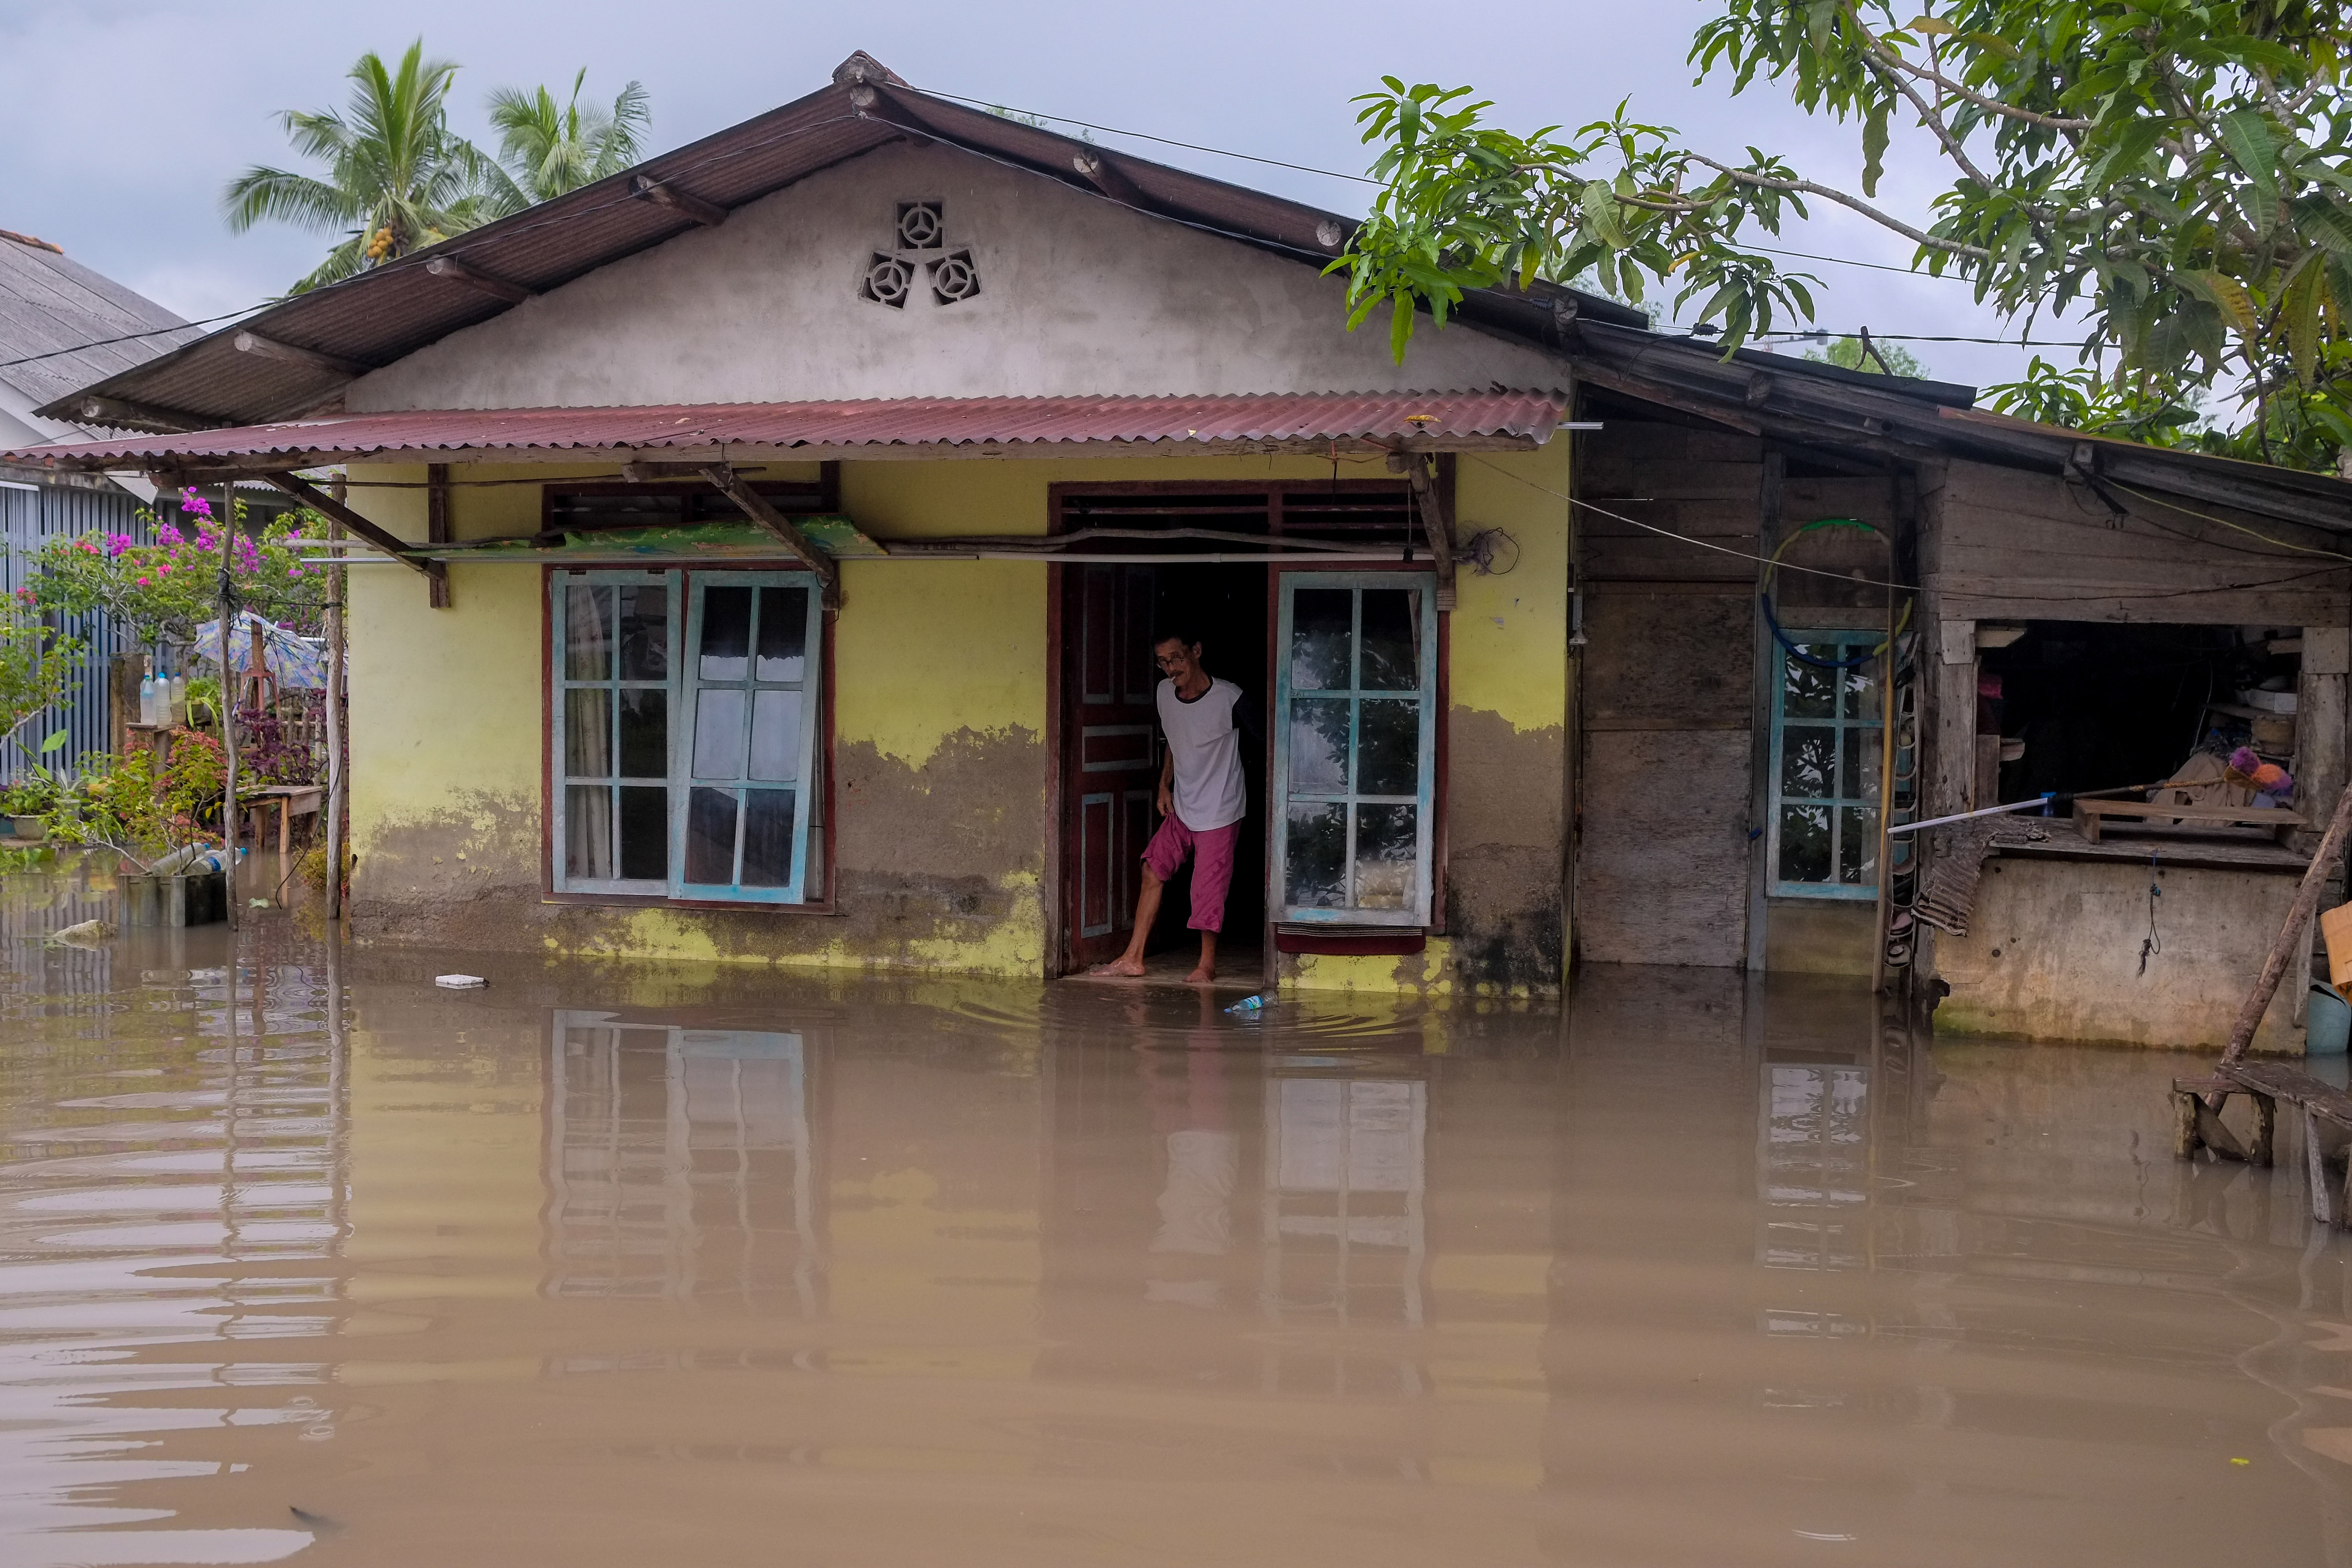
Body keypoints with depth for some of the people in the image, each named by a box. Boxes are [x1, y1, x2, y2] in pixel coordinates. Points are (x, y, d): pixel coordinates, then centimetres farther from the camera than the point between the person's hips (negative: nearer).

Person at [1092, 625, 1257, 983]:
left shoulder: (1228, 699, -21)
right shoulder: (1164, 694, -2)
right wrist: (1164, 786, 9)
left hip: (1220, 809, -6)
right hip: (1181, 806, 6)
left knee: (1208, 888, -2)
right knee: (1153, 870, 4)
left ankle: (1207, 964, 17)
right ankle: (1133, 958, 12)